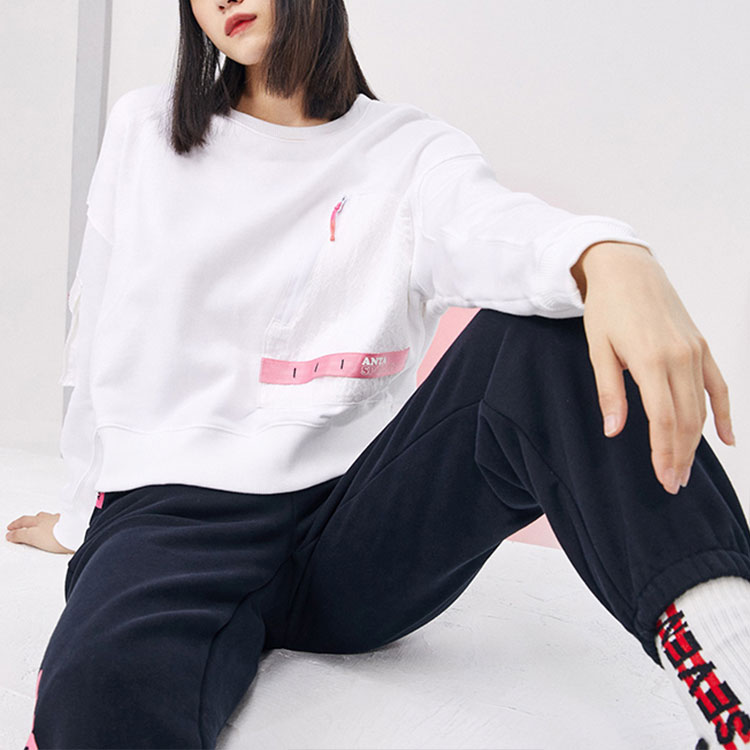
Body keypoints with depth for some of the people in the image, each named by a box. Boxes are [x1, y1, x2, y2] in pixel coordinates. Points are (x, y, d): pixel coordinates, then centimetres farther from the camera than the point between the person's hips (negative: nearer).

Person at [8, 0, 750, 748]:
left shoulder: (411, 152, 6)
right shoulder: (144, 131, 11)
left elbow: (490, 226, -18)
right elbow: (102, 336, 17)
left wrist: (611, 256, -42)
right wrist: (80, 516, 24)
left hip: (359, 531, 2)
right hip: (173, 510, -1)